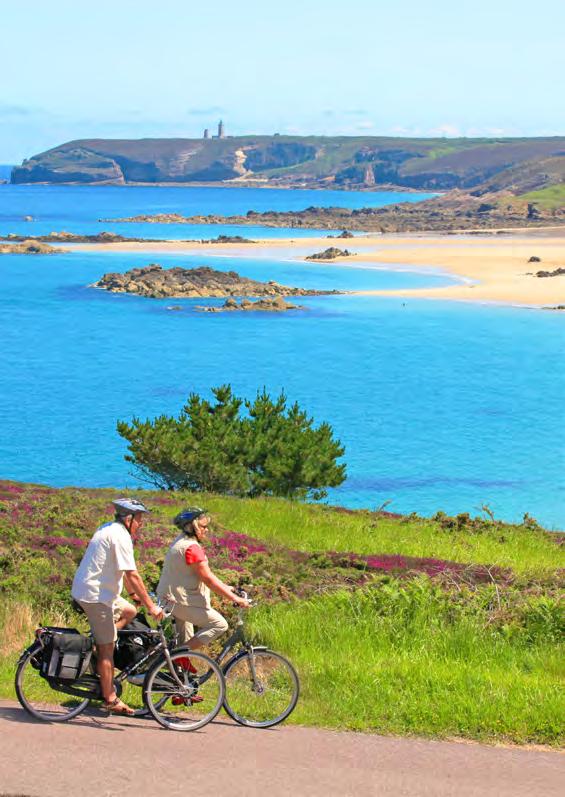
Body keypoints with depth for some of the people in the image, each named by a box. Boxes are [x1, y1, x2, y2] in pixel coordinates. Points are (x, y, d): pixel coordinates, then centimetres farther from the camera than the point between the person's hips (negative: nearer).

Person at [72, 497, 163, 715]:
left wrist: (134, 594, 23)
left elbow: (123, 572, 22)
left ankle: (98, 648, 13)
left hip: (84, 589, 10)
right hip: (95, 594, -10)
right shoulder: (120, 536, -17)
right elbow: (132, 575, -20)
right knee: (107, 648, -4)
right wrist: (151, 606, -16)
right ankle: (110, 699, 1)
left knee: (129, 611, 20)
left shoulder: (108, 529, 14)